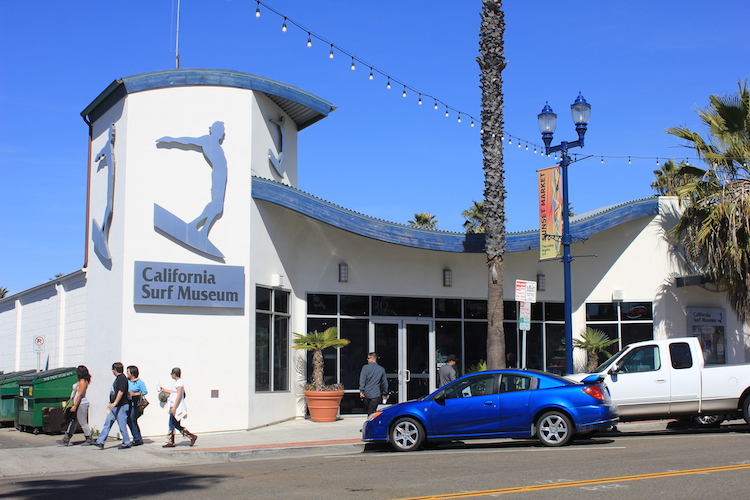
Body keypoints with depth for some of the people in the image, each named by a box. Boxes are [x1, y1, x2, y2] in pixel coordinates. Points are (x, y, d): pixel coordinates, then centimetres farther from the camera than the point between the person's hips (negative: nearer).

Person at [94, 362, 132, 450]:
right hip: (115, 407, 10)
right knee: (107, 423, 5)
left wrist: (114, 403, -31)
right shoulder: (117, 378, 16)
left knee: (122, 425, -3)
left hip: (121, 406, -10)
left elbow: (121, 392, -24)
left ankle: (126, 443, 8)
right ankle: (101, 442, 5)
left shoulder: (122, 378, -15)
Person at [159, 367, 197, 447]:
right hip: (174, 407, 10)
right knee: (171, 424, 8)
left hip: (178, 407, -10)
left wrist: (174, 407, -25)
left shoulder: (179, 382, -14)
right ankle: (171, 442, 11)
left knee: (176, 424, -9)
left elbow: (179, 395, -21)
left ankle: (191, 436, -5)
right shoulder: (176, 382, 15)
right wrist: (164, 390, 38)